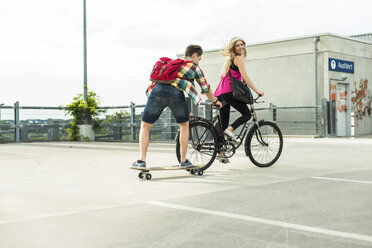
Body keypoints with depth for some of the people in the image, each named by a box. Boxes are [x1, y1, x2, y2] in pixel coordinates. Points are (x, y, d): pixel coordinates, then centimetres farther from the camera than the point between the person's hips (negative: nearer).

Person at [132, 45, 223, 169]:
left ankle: (141, 160, 4)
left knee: (145, 126, 15)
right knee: (184, 125, 21)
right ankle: (183, 160, 21)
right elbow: (206, 89, 29)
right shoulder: (194, 67, 24)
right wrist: (215, 101, 49)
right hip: (176, 93, -3)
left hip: (158, 90, 3)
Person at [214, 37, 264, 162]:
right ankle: (230, 129, -19)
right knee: (247, 114, 1)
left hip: (220, 93, 9)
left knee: (223, 124, 8)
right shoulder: (239, 58, -2)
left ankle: (221, 153, 7)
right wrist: (257, 91, -7)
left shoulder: (229, 59, 25)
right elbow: (245, 77, -10)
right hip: (229, 92, -9)